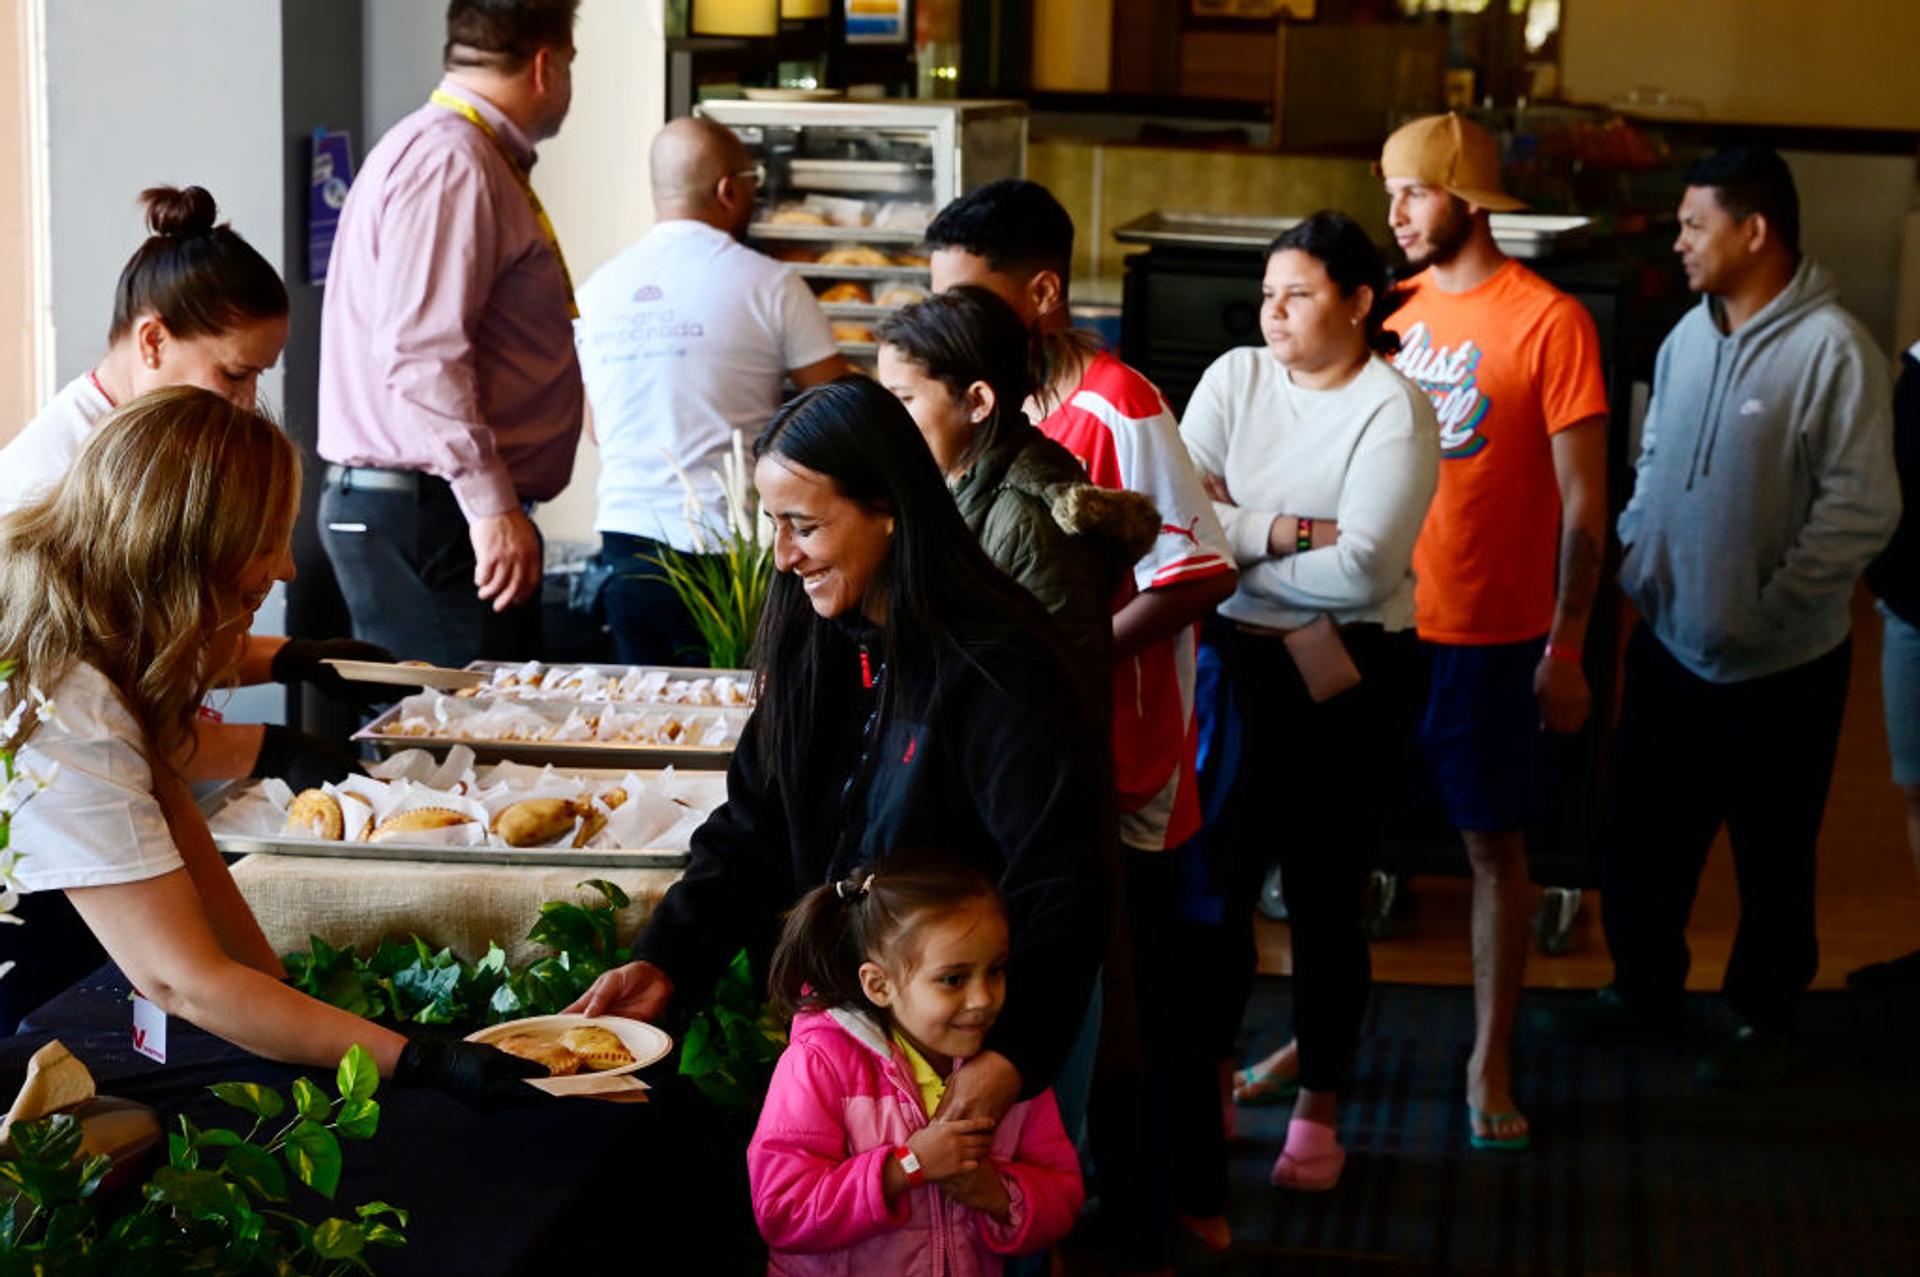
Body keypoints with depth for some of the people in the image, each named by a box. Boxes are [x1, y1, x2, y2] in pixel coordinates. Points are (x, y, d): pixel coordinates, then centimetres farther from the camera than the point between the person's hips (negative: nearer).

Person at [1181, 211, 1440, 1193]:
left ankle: (1318, 1110, 22)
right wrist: (1285, 534, -17)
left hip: (1337, 677, -4)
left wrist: (1232, 545, -11)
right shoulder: (1235, 379, 4)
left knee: (1323, 889, 7)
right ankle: (1200, 1098, 21)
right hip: (1230, 661, 4)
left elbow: (1361, 569, -20)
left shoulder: (1394, 411, -10)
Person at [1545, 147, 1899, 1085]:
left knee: (1771, 856, 10)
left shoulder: (1833, 351, -19)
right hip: (1670, 639, 6)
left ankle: (1764, 1018, 26)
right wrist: (1634, 554, 5)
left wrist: (1772, 605, -18)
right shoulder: (1689, 336, 4)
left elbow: (1862, 511, -19)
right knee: (1643, 832, 17)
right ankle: (1644, 986, 36)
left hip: (1778, 665, -6)